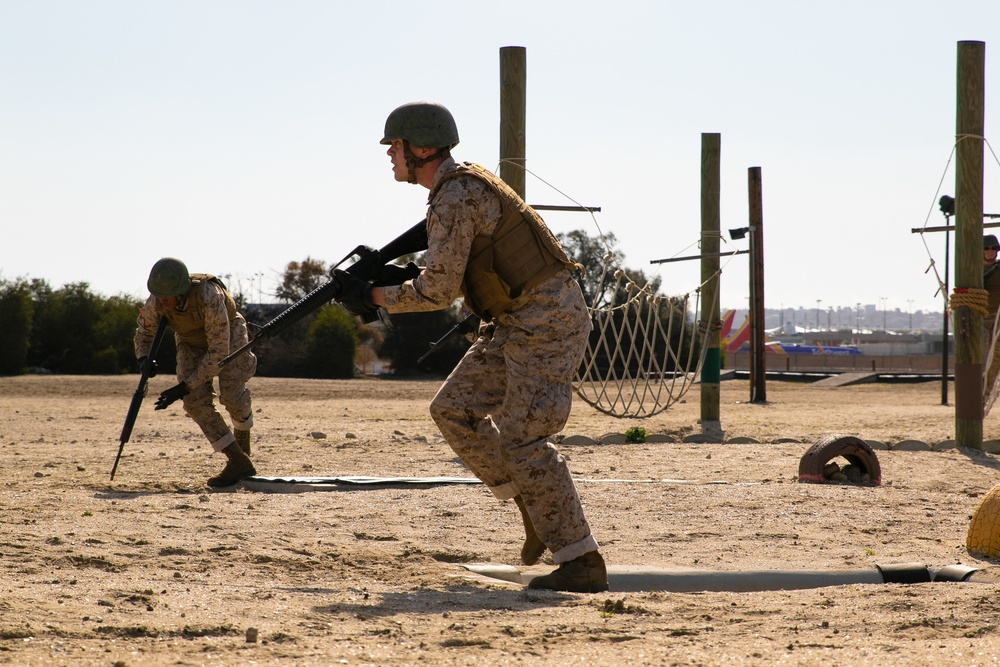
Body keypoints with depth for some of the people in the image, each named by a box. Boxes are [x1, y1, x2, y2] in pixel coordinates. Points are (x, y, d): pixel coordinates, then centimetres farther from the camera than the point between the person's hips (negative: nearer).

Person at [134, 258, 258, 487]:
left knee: (232, 393, -23)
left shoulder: (210, 298, -43)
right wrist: (144, 358, -26)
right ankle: (238, 463, -10)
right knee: (196, 401, -16)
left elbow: (219, 352, -37)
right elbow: (144, 330, -4)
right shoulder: (155, 302, -28)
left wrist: (185, 387, -37)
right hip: (191, 342, 4)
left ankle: (243, 448, 8)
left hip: (228, 334, -4)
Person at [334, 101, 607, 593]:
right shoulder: (463, 184, 15)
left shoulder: (455, 197, -17)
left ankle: (581, 562, -11)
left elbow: (438, 290, -17)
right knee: (454, 410, 8)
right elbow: (452, 273, 23)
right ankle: (536, 509, 13)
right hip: (517, 323, 10)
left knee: (522, 438, -13)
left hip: (547, 320, -10)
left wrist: (374, 298, -6)